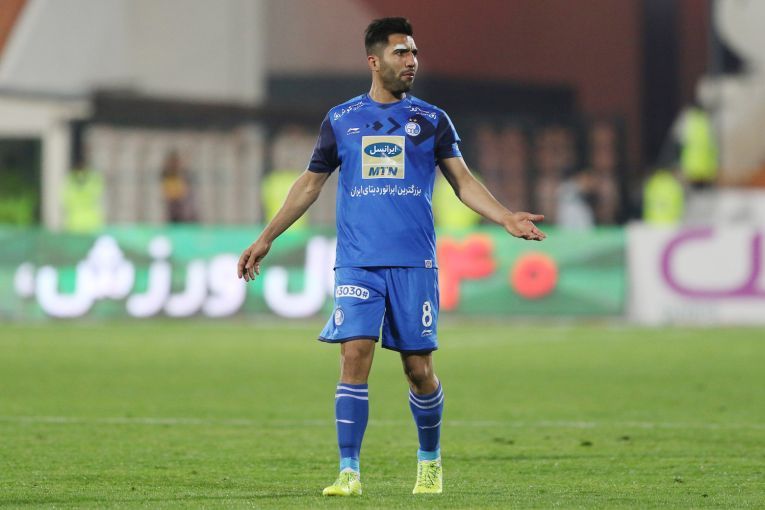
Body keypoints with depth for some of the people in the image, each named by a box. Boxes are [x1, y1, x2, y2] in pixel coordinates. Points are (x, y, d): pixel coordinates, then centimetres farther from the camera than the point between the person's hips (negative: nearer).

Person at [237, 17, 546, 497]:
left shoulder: (431, 120, 8)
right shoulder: (341, 119, 9)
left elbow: (462, 180, 6)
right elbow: (311, 183, 15)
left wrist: (506, 218, -9)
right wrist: (266, 239, 13)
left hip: (414, 263, 0)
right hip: (358, 263, 0)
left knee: (420, 367, 1)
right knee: (355, 356, -12)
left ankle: (430, 463, 23)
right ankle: (349, 472, -8)